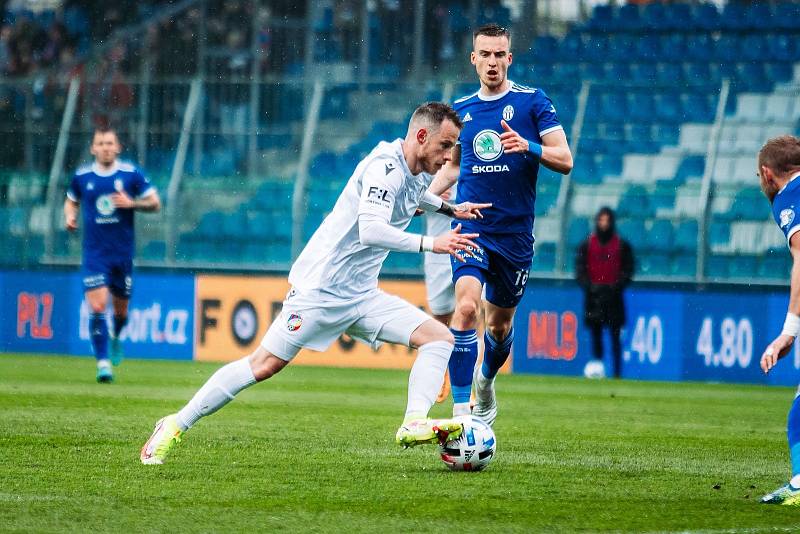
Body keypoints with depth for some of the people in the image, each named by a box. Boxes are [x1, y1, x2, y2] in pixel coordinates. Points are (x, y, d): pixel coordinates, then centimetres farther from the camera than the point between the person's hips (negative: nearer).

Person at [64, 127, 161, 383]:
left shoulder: (131, 174, -3)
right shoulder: (82, 176, 2)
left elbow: (155, 203, 1)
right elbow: (71, 201, 20)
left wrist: (132, 203, -16)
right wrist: (70, 216, -2)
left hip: (123, 253, 1)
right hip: (94, 253, 0)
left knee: (121, 310, 12)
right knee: (97, 307, -15)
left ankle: (116, 337, 47)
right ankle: (103, 363, -11)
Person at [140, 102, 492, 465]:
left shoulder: (417, 175, 10)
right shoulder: (385, 166, -18)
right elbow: (370, 230, -32)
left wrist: (450, 208, 29)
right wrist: (430, 244, -31)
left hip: (361, 297, 9)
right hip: (321, 288, -9)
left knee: (440, 337, -6)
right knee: (264, 365, -7)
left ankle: (414, 424, -22)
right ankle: (175, 426, 5)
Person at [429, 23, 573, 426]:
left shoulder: (532, 102, -3)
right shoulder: (460, 108, 7)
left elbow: (565, 161, -8)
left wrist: (528, 147, -26)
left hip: (515, 232, 0)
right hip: (471, 226, 0)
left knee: (499, 324, 13)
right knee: (466, 307, -22)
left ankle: (485, 382, 45)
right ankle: (461, 412, -23)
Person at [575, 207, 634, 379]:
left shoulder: (622, 245, 6)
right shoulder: (586, 245, 10)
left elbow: (628, 271, 4)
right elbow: (580, 269, 7)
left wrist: (616, 286, -10)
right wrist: (589, 286, -8)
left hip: (613, 297, -2)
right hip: (593, 297, 2)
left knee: (615, 336, -4)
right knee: (595, 336, 2)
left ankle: (617, 373, -6)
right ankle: (596, 369, 6)